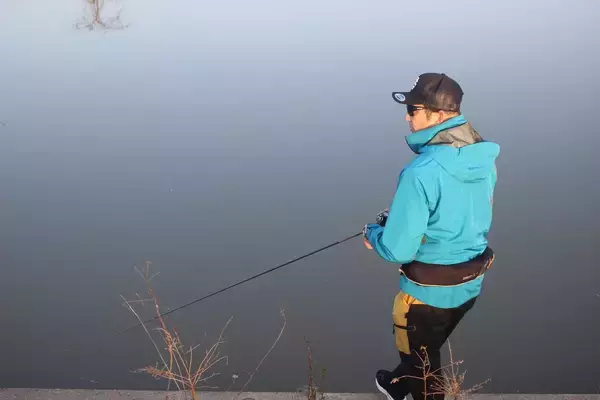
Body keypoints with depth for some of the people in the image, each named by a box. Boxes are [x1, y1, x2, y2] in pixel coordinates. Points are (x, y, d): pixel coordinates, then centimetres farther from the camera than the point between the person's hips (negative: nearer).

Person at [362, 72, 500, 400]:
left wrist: (372, 233, -5)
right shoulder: (485, 158, -6)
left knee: (422, 359, 19)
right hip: (471, 282, 8)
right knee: (426, 346, 31)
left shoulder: (421, 172, -30)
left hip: (430, 289, -8)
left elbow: (398, 250, -26)